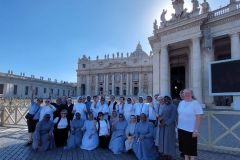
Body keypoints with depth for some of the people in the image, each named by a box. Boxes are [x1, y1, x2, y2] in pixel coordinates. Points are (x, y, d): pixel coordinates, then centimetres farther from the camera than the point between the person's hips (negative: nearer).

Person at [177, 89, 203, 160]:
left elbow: (199, 118, -17)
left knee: (192, 147, 8)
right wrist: (177, 125, 10)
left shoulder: (195, 103, -14)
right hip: (181, 129, 6)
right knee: (184, 146, 18)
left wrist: (196, 130, -19)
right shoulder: (181, 103, 5)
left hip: (191, 130, -6)